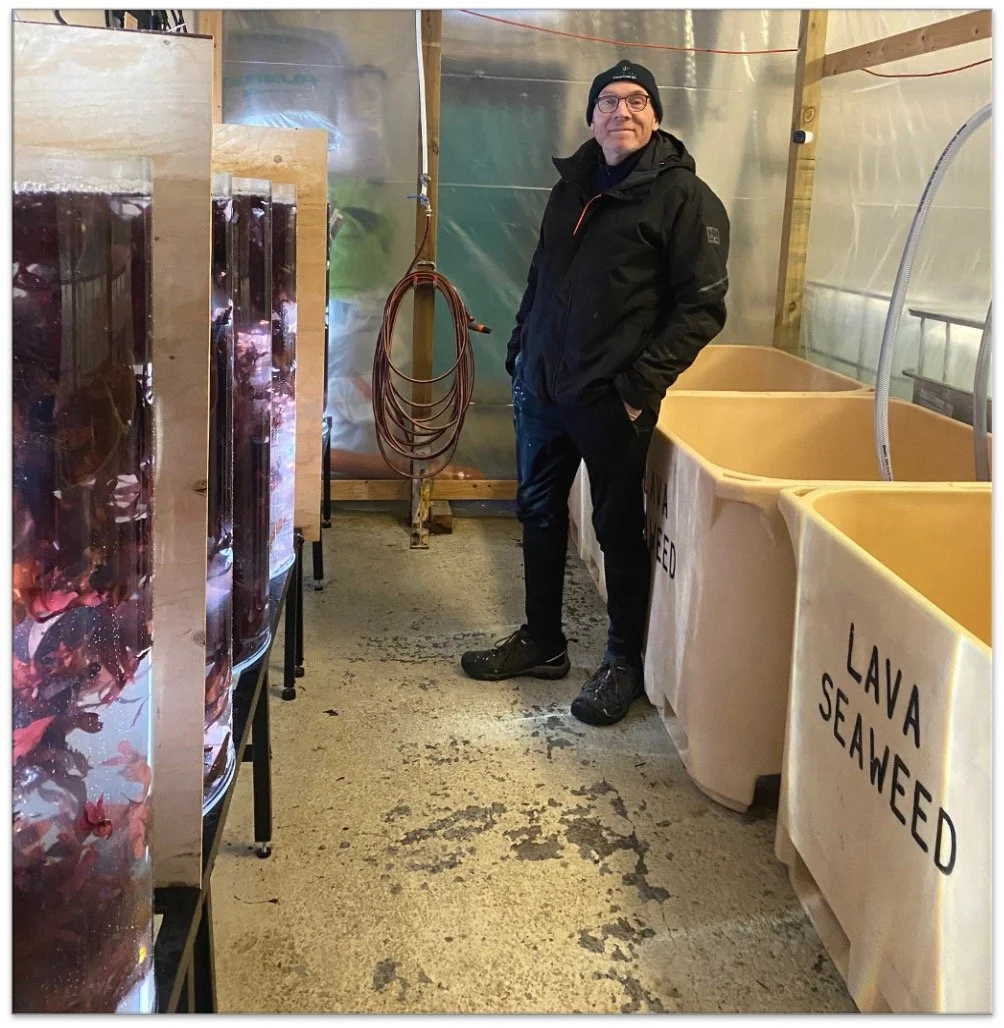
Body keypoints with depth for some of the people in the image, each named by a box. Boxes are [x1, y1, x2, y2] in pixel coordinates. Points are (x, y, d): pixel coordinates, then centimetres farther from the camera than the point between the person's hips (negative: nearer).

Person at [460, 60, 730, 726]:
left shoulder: (683, 195, -7)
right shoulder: (573, 186, 15)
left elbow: (702, 307, -12)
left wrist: (641, 385, -16)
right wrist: (521, 349, 15)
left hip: (612, 401, -7)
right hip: (541, 386, 7)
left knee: (619, 528, 3)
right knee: (539, 513, 15)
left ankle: (625, 663, 19)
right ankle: (542, 641, 32)